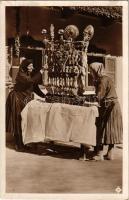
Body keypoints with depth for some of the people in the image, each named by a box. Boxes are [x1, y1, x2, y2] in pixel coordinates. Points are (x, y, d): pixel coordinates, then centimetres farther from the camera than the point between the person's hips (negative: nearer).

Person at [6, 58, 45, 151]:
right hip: (17, 100, -7)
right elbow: (30, 81, -33)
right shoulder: (21, 75, -16)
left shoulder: (31, 75, 7)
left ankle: (24, 143, 13)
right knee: (19, 122, -4)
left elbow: (35, 87, 8)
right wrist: (40, 73, -24)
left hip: (25, 100, 7)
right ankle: (19, 145, 1)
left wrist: (43, 96, -2)